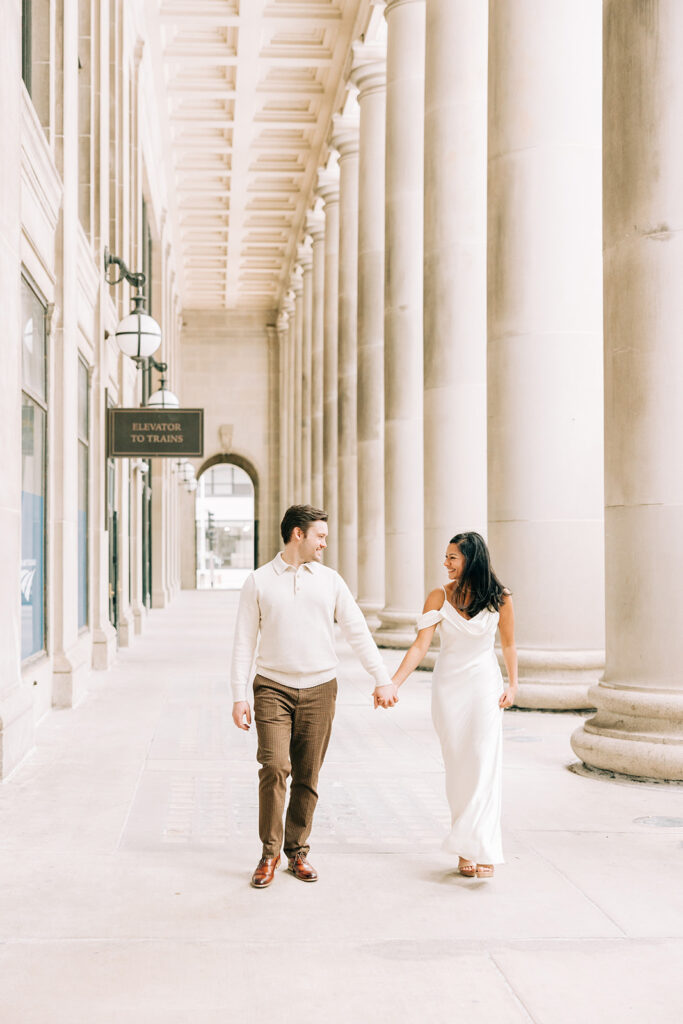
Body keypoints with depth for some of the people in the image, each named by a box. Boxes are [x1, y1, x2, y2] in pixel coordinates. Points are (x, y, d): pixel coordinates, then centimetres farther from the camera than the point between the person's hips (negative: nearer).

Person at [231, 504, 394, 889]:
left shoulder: (330, 580, 7)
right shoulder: (259, 582, 2)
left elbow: (358, 631, 8)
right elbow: (245, 641, 3)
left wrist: (384, 679, 3)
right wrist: (239, 696, -2)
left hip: (319, 688, 2)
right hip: (273, 687, -2)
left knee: (307, 776, 3)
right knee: (275, 767, -15)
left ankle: (297, 852, 17)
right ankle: (269, 853, -1)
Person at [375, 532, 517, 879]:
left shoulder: (499, 599, -5)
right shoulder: (439, 597, -6)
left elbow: (508, 644, 10)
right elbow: (420, 646, -11)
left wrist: (513, 684, 1)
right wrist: (392, 685, -20)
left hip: (484, 685, -1)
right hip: (448, 685, 1)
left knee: (484, 765, -9)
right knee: (457, 767, 3)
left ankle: (482, 848, -9)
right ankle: (465, 849, 11)